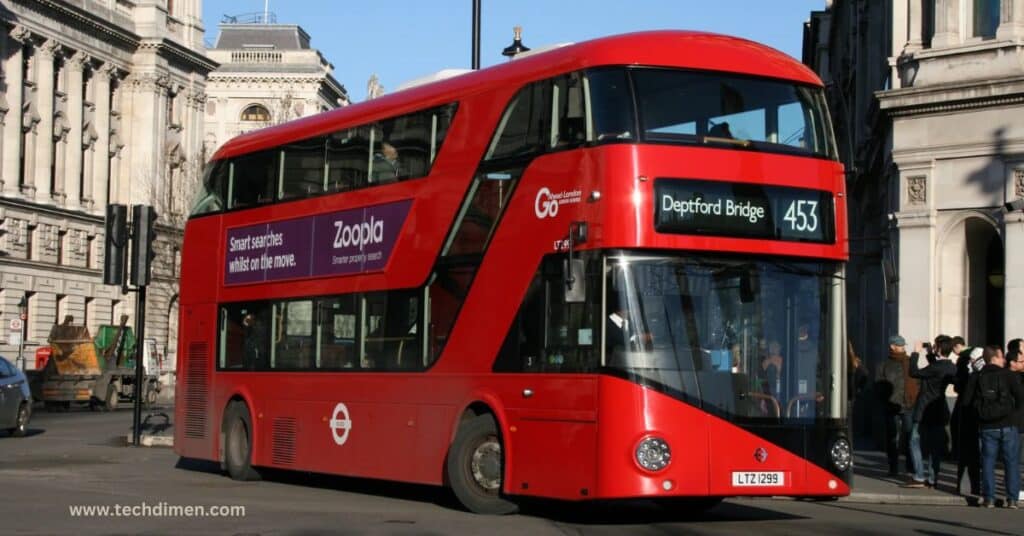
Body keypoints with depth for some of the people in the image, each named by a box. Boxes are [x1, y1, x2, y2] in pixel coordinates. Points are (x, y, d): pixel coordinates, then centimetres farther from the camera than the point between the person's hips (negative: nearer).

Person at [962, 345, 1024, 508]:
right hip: (1008, 426, -2)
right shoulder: (1008, 375, -6)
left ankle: (989, 498, 5)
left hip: (987, 427, 2)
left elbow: (967, 401, 0)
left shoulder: (976, 378, 2)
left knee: (988, 462, 8)